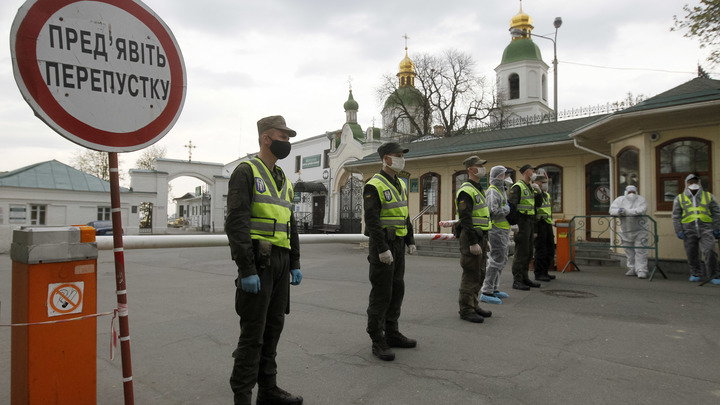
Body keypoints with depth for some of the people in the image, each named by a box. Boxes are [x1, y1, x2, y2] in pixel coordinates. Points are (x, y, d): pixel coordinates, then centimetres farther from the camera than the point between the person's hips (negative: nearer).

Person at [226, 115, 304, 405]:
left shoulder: (284, 180, 18)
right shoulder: (246, 172, -7)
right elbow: (236, 223, -16)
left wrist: (295, 264, 13)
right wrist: (246, 270, -21)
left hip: (280, 262, 8)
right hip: (256, 262, -8)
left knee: (273, 327, 14)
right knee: (253, 333, -2)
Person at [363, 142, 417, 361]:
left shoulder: (400, 185, 13)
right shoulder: (374, 186, -14)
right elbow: (372, 220, -20)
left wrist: (410, 241, 13)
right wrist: (383, 249, -24)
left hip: (397, 244, 9)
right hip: (381, 245, -9)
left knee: (397, 290, 13)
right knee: (381, 293, -4)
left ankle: (392, 334, 25)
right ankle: (378, 342, 6)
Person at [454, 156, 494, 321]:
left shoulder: (478, 189, 19)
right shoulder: (466, 191, -14)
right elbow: (465, 219, -21)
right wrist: (473, 243, -24)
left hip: (480, 237, 10)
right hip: (471, 237, -10)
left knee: (479, 275, 15)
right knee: (471, 275, -5)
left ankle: (473, 305, 25)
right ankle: (466, 310, 3)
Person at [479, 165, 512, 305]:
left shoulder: (501, 190, 18)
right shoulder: (492, 191, -16)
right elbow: (493, 211, -27)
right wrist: (507, 209, -14)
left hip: (503, 230, 11)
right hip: (496, 230, -11)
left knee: (501, 260, 15)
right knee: (496, 260, -10)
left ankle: (494, 289, 23)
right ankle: (486, 292, -7)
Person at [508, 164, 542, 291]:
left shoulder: (530, 188, 18)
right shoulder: (517, 187, -11)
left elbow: (536, 204, 29)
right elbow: (510, 206, -20)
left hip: (530, 223, 10)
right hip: (522, 223, -10)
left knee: (528, 252, 13)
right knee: (521, 253, -8)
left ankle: (524, 278, 22)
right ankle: (517, 281, -2)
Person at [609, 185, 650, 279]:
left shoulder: (641, 200, -5)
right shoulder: (620, 200, 4)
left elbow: (641, 210, -23)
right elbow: (612, 210, -6)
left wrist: (626, 211, -27)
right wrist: (619, 211, -28)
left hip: (640, 230, -4)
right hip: (626, 231, 4)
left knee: (640, 251, -8)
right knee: (629, 251, 10)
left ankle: (642, 271, -6)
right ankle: (632, 269, 21)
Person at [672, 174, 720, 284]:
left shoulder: (709, 196, 12)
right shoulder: (679, 198, 10)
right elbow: (676, 216, 7)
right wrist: (678, 231, -1)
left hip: (705, 229, 0)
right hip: (688, 230, 1)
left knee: (710, 251, -12)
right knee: (691, 254, 4)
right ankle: (695, 274, 20)